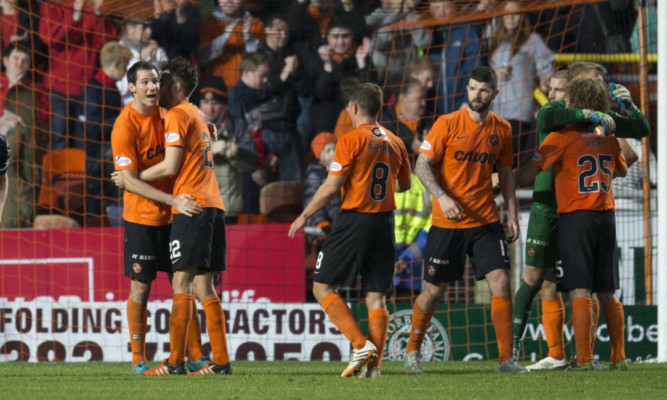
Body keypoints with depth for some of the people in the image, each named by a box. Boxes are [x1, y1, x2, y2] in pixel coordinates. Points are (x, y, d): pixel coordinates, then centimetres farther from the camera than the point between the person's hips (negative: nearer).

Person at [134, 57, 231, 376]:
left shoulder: (177, 115, -4)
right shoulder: (197, 116, 24)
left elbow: (170, 167, -10)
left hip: (192, 207, -9)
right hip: (212, 206, 9)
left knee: (182, 281, -11)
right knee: (203, 285, 7)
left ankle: (175, 362, -16)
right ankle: (221, 360, 3)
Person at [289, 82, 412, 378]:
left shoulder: (351, 140, -9)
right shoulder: (394, 143, 10)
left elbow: (331, 187, -12)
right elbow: (404, 185, 23)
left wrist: (304, 216, 0)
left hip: (354, 221, -6)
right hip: (385, 223, 6)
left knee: (323, 287, 3)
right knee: (376, 296, 7)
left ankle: (361, 344, -11)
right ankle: (374, 364, -2)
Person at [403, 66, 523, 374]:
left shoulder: (502, 129, 6)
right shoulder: (447, 124, -6)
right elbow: (422, 166, -6)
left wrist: (512, 214, 7)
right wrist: (442, 197, -21)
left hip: (485, 220, 3)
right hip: (447, 222, -2)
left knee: (501, 283, -11)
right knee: (434, 290, 4)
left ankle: (505, 359, -7)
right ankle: (412, 351, 26)